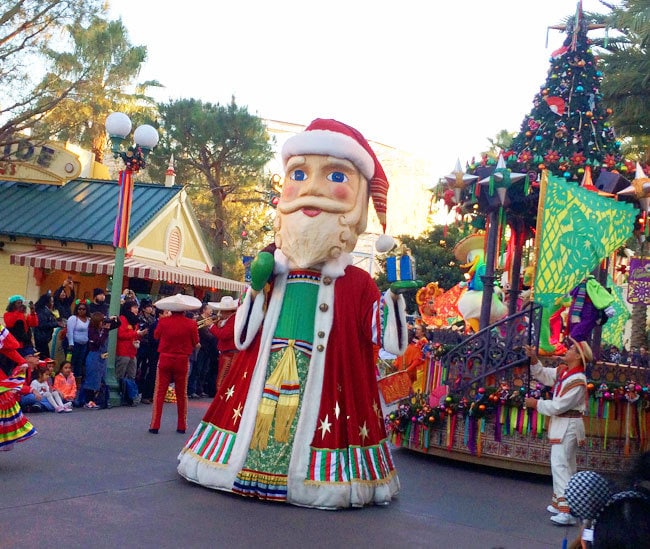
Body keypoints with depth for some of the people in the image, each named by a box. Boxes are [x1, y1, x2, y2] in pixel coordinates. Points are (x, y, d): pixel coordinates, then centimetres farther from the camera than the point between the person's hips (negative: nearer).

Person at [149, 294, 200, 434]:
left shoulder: (163, 321, -10)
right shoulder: (191, 324, -12)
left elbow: (156, 336, 7)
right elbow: (195, 344, -1)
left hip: (165, 359, 0)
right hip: (182, 361, 1)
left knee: (159, 393, 6)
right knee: (182, 394, 12)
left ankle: (154, 425, 4)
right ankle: (182, 426, 17)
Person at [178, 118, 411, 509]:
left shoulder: (357, 285, -1)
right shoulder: (272, 275, 5)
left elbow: (390, 340, -2)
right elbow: (243, 337, 6)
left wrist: (395, 297, -14)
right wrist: (257, 288, -4)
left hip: (324, 385, -3)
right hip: (265, 378, 3)